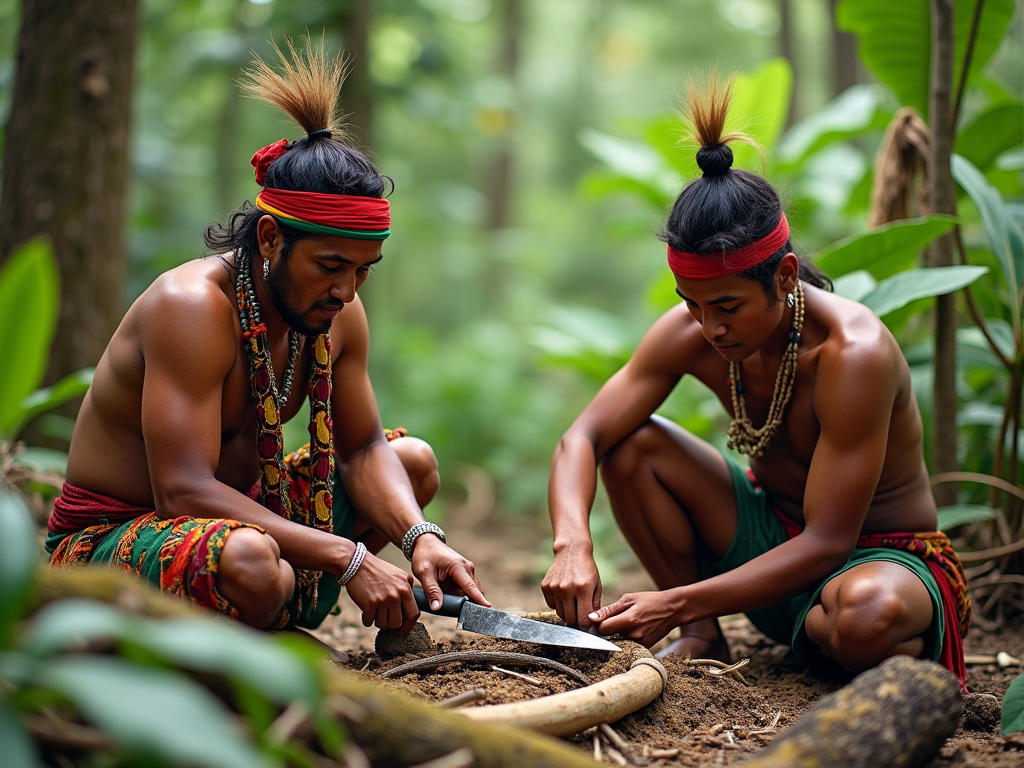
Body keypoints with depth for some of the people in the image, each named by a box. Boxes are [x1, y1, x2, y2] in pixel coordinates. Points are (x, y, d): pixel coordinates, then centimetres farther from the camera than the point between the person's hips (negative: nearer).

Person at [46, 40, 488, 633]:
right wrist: (349, 558, -35)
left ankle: (279, 620, 1)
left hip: (239, 508, 8)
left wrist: (420, 537, -17)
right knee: (250, 561, -40)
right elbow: (184, 492, -34)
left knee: (415, 462, 10)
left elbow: (364, 449, 3)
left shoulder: (337, 312, -5)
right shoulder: (192, 307, -28)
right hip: (109, 539, -8)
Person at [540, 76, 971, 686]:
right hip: (776, 537, 6)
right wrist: (573, 545, -33)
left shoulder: (855, 353, -31)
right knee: (634, 443, -14)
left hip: (883, 557, -5)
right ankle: (705, 639, 0)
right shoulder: (690, 332, -14)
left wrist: (680, 602, -35)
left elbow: (826, 542, -30)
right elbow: (582, 438, -13)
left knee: (865, 614, -42)